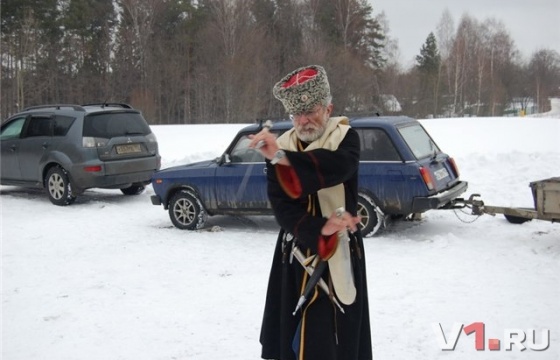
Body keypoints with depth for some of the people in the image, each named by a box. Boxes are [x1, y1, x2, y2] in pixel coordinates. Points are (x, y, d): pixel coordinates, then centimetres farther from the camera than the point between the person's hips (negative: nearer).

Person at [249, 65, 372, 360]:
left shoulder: (344, 136, -7)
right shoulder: (281, 147, 0)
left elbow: (339, 167, -31)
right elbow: (281, 207, -9)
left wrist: (282, 158, -41)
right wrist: (320, 228, -25)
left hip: (340, 253, -2)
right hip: (297, 254, 3)